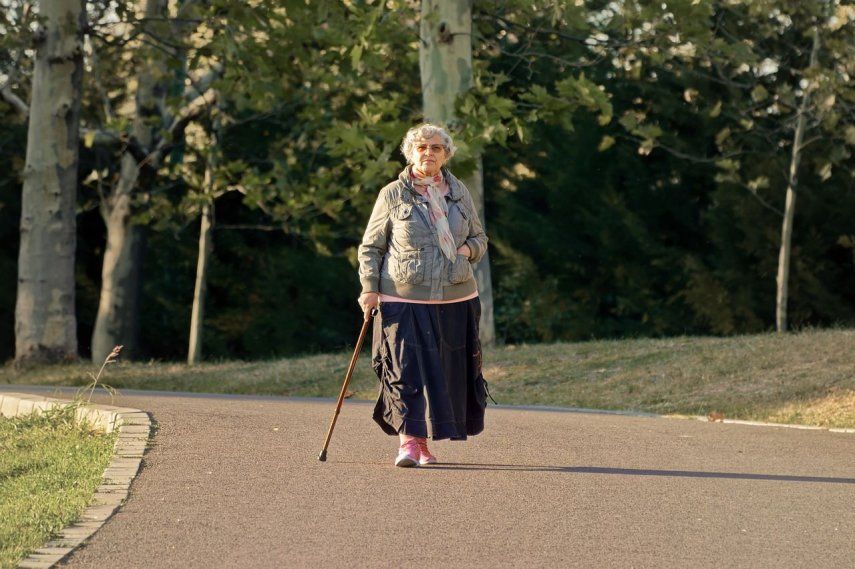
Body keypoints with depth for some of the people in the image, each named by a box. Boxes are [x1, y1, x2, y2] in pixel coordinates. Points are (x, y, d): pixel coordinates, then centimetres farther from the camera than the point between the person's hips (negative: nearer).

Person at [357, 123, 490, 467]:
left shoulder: (459, 193, 11)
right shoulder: (393, 196, 2)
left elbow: (480, 237, 21)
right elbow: (370, 247, 6)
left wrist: (468, 249, -3)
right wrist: (370, 288, -6)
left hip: (455, 300, 4)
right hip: (404, 300, -4)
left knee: (447, 373, 4)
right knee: (407, 369, -13)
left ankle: (422, 443, 15)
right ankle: (408, 442, -12)